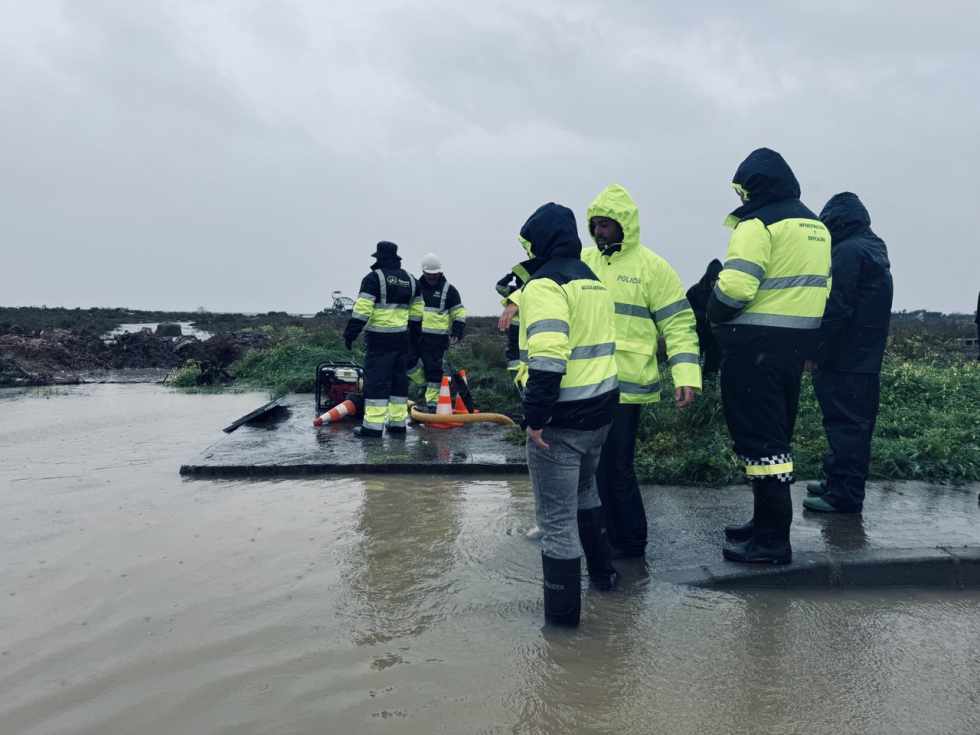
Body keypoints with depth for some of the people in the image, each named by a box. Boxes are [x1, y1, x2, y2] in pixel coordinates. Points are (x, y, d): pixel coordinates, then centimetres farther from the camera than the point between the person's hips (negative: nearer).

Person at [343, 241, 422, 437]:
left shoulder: (374, 278, -8)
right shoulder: (410, 281, 13)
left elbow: (362, 310, -14)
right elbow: (416, 313, 18)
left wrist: (350, 333, -10)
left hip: (379, 339, -6)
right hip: (402, 339, 6)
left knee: (376, 379, -4)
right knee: (399, 379, 12)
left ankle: (373, 425, -6)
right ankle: (398, 422, 16)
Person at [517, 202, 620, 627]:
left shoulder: (545, 283, -14)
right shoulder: (593, 281, 15)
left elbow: (547, 356, -25)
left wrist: (535, 416, -22)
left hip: (561, 418, -9)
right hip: (600, 409, 9)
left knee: (557, 515, 1)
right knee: (584, 491, 28)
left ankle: (562, 610, 10)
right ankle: (602, 572, 41)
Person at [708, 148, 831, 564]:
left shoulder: (758, 224, -12)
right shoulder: (815, 226, 17)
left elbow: (734, 287, -21)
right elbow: (819, 287, 18)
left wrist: (714, 315, -3)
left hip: (755, 346, -9)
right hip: (797, 343, 9)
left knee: (758, 437, -4)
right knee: (776, 435, 17)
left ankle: (771, 540, 1)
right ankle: (768, 522, 28)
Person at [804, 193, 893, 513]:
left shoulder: (847, 251, -14)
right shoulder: (874, 249, 17)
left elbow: (836, 310, -20)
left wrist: (818, 354, -15)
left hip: (844, 359, -10)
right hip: (867, 359, 10)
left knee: (845, 424, -6)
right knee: (856, 424, 14)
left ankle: (844, 495, -1)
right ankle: (837, 481, 25)